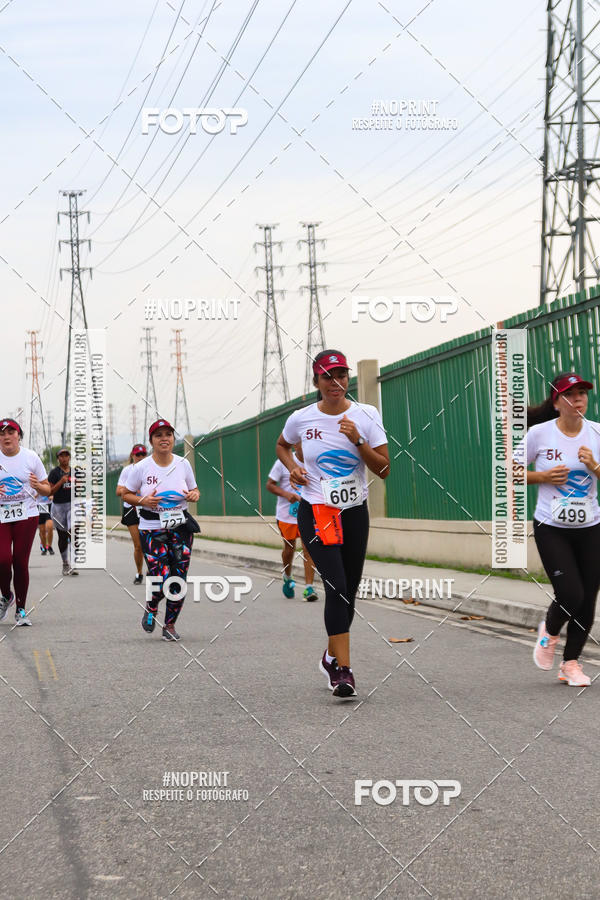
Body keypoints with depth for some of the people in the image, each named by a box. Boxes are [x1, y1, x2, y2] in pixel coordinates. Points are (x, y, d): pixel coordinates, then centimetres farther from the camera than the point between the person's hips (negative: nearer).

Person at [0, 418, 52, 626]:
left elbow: (47, 490, 8)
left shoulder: (31, 457, 2)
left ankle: (21, 610, 10)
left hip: (26, 516, 0)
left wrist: (37, 486, -15)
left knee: (21, 562, -3)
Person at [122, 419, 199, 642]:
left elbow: (194, 490, 17)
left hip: (181, 527, 3)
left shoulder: (183, 464, 4)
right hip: (152, 529, -3)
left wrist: (194, 495, -7)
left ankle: (170, 625, 18)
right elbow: (126, 495, 4)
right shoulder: (141, 468, -4)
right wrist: (143, 501, -15)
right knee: (161, 580, -13)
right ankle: (151, 607, 23)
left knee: (179, 580, -2)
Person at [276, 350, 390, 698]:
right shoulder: (302, 419, -2)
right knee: (337, 586, -18)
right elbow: (282, 445, 21)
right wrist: (293, 467, 1)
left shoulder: (367, 415, -3)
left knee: (349, 590, 10)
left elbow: (384, 470, -5)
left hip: (355, 512, 3)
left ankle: (332, 657, 32)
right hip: (316, 512, -2)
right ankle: (343, 670, -19)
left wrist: (358, 441, -18)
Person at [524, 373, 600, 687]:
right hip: (551, 529, -3)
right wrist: (545, 477, -13)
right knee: (571, 595, -13)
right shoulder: (539, 433, -8)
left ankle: (570, 663, 21)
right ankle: (549, 631, 21)